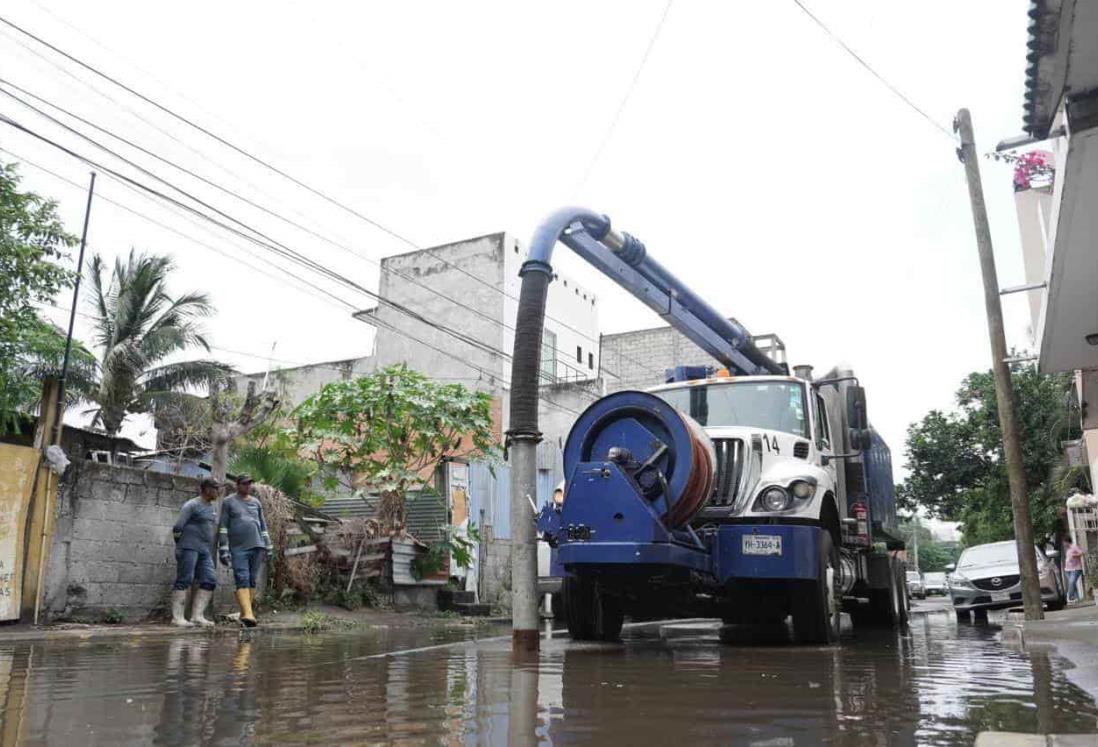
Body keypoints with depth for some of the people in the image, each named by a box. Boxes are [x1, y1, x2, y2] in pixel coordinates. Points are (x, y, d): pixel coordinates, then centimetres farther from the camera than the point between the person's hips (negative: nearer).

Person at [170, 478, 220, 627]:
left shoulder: (212, 508, 19)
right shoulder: (192, 505, -5)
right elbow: (178, 527, -8)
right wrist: (179, 546, -1)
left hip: (205, 550, 8)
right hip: (189, 547, -8)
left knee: (210, 581, -3)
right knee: (184, 580, -7)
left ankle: (197, 616, -2)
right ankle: (177, 617, -4)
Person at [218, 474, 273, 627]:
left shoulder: (256, 502, 16)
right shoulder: (229, 502, 5)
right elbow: (223, 527, 0)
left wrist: (268, 547, 13)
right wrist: (223, 549, -8)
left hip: (257, 546, 4)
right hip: (238, 548, -4)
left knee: (252, 581, 4)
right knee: (242, 581, -14)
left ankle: (244, 613, 12)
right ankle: (248, 614, -24)